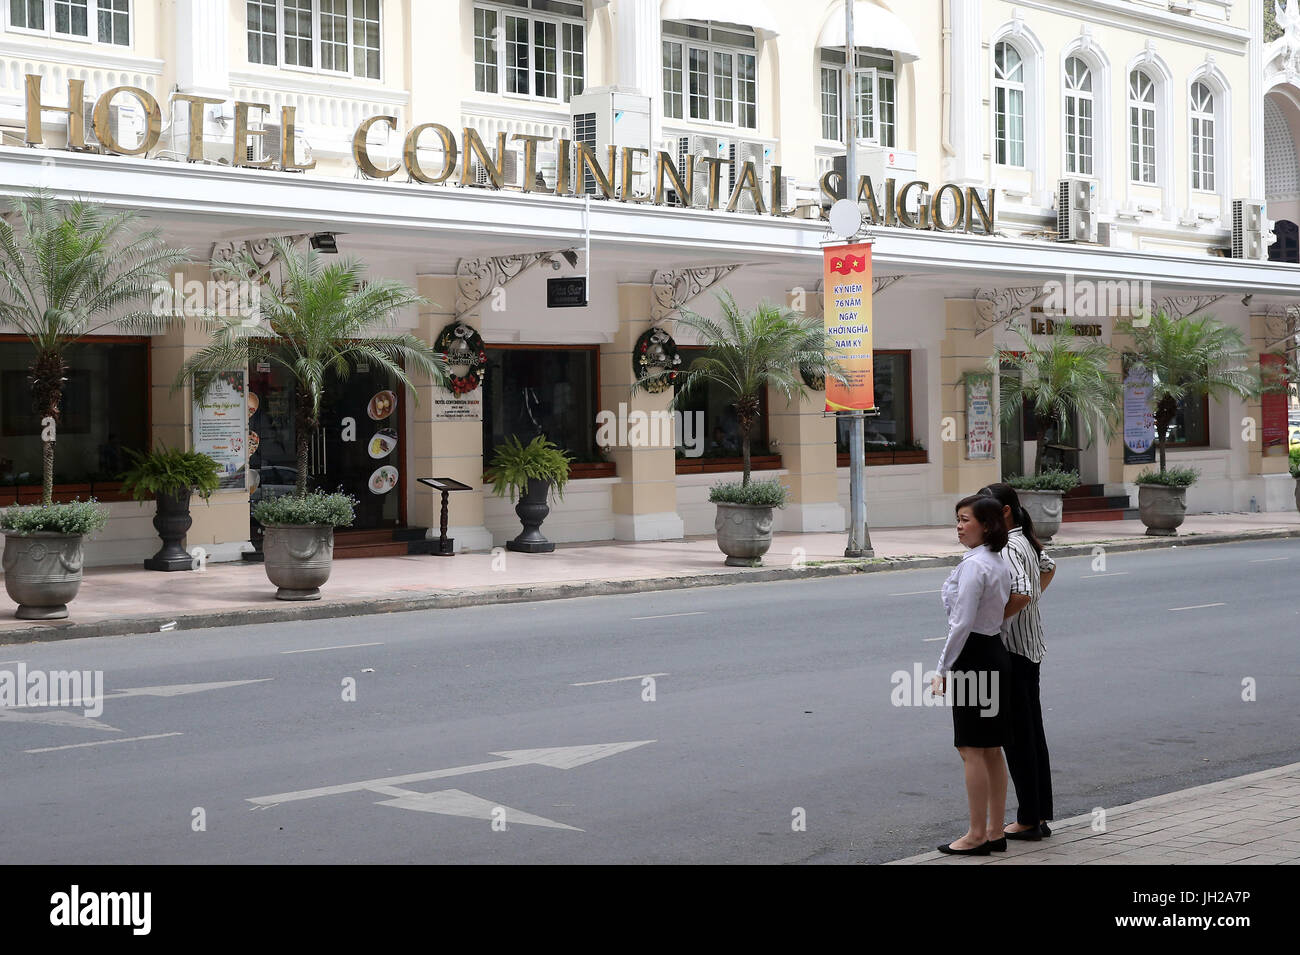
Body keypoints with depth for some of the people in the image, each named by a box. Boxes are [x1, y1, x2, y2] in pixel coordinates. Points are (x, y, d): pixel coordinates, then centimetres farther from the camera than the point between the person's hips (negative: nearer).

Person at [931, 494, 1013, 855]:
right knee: (991, 750, 13)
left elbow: (962, 623, -20)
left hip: (973, 656, -10)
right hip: (996, 653, 10)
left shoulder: (973, 564, -17)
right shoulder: (1000, 564, 13)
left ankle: (977, 835, 0)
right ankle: (995, 832, 18)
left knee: (972, 750, -4)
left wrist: (943, 670, -14)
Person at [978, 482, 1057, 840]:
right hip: (1029, 648, 10)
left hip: (1009, 648, -10)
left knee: (1017, 736, -3)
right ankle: (1040, 816, 18)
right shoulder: (1026, 541, 11)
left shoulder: (1008, 549, -19)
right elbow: (1049, 567, 32)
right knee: (1032, 732, 13)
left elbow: (1021, 594, -33)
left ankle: (1028, 821, 2)